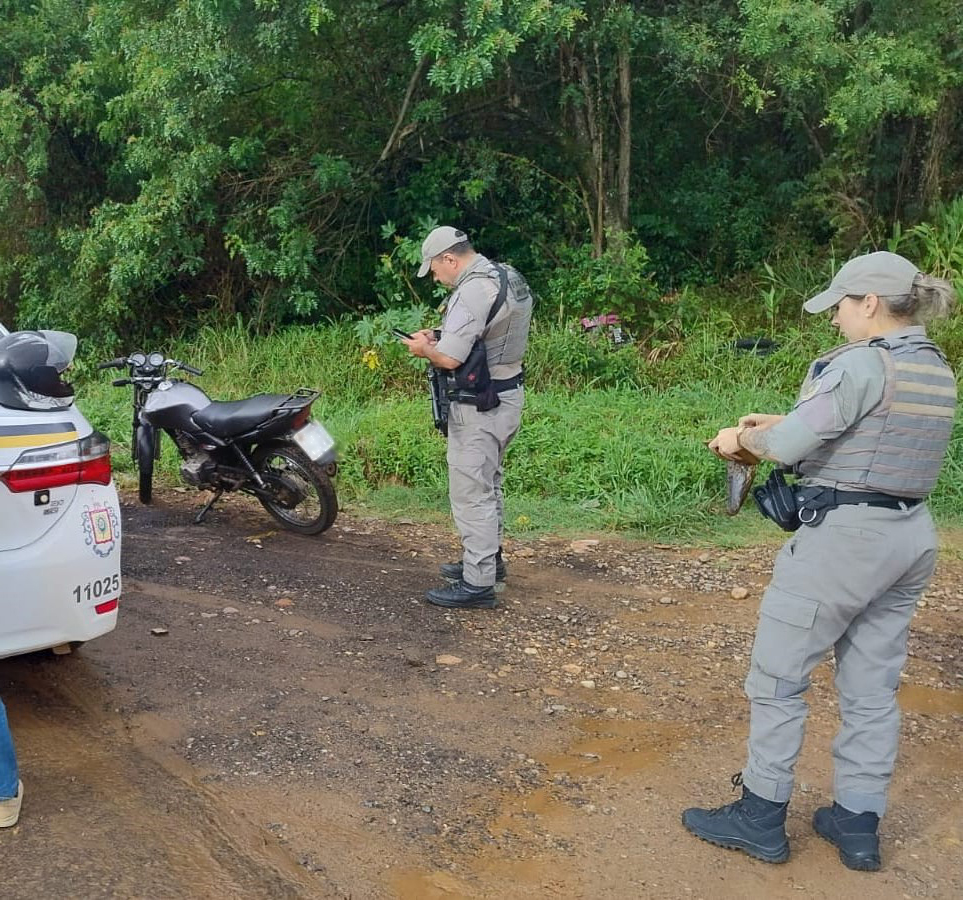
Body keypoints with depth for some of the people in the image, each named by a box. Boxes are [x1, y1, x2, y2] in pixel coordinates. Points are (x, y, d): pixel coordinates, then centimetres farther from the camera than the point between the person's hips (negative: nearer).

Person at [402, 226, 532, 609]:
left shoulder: (473, 291, -21)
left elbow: (450, 358, -27)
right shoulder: (507, 277, 10)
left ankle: (477, 584, 3)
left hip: (479, 407, -10)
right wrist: (440, 336, 9)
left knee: (470, 493, -3)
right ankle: (489, 559, 37)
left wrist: (424, 348, -6)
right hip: (507, 394, 11)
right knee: (488, 484, 22)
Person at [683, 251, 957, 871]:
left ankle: (762, 819, 16)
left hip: (844, 535, -9)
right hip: (912, 535, 9)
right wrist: (785, 423, 14)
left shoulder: (861, 363, -17)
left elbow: (789, 446, -20)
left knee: (777, 678, 5)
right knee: (873, 686, 15)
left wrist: (742, 437, 1)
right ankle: (858, 825, 25)